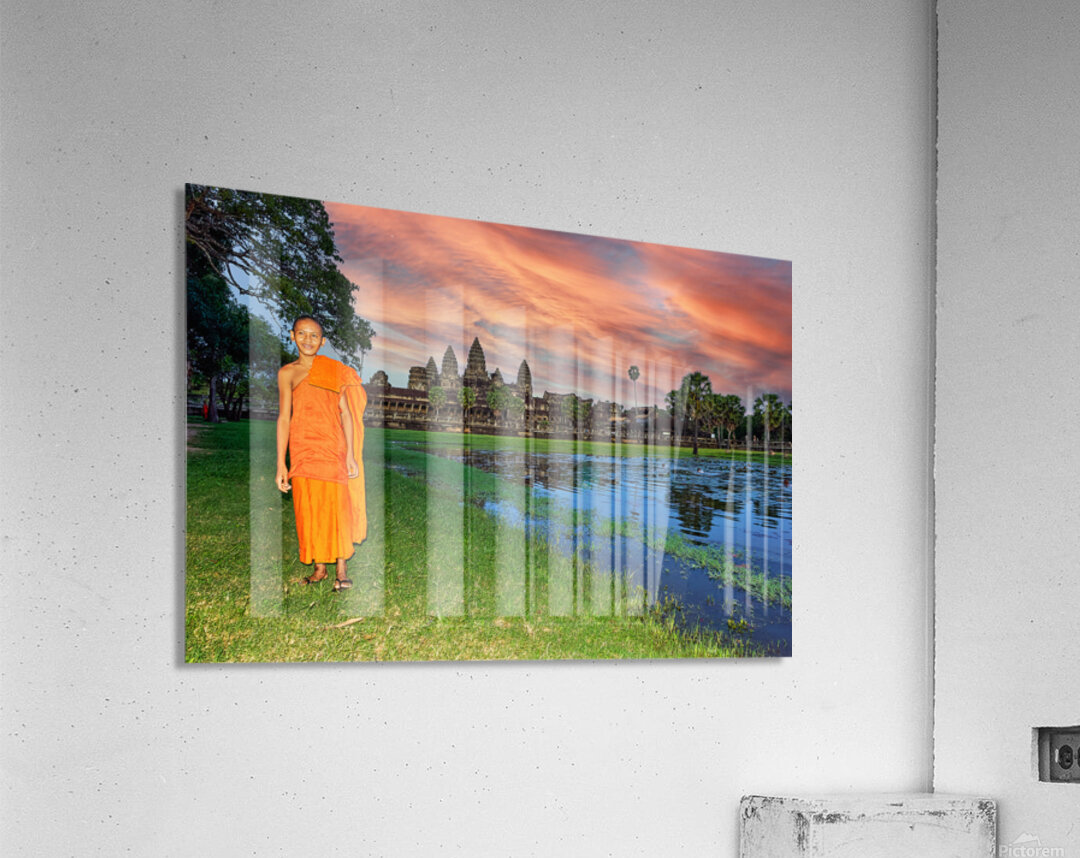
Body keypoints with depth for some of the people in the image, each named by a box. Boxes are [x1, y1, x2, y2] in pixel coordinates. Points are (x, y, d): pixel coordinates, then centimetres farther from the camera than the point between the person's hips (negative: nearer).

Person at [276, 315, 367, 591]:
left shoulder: (335, 371, 4)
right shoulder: (287, 373, 8)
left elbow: (345, 413, 3)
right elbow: (284, 418, 7)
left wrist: (350, 455, -3)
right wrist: (281, 464, 3)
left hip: (332, 447, -2)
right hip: (302, 450, 2)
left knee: (336, 506, -4)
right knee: (308, 509, 3)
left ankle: (341, 569, 4)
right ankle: (319, 568, 15)